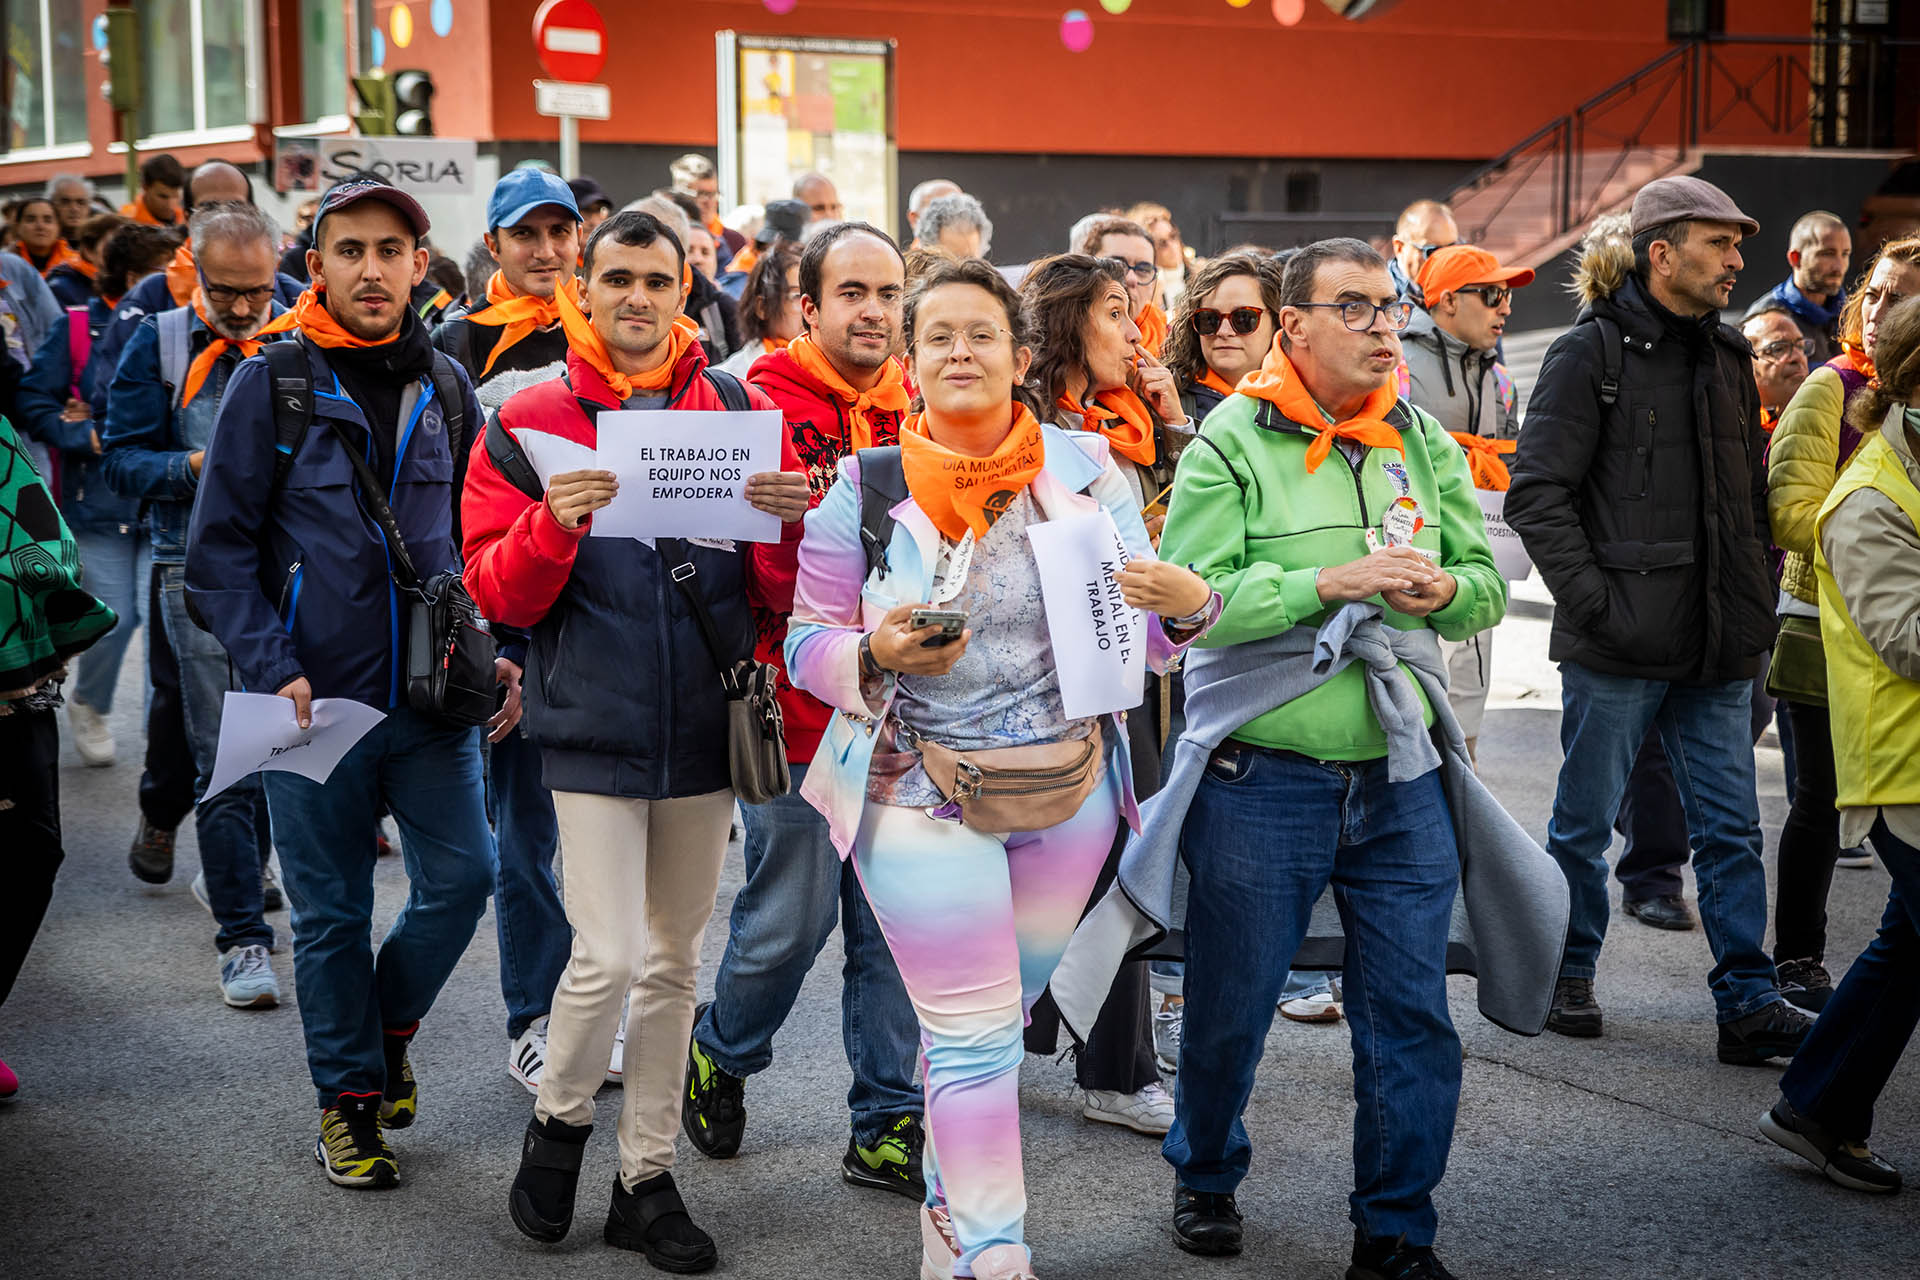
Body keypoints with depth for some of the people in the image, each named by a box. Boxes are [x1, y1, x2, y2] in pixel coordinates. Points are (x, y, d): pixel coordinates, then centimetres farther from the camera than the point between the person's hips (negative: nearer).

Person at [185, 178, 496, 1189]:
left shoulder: (445, 388, 7)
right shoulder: (270, 385, -4)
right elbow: (218, 552, -4)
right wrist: (273, 672, -13)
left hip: (432, 697, 3)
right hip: (315, 700, -3)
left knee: (462, 876, 2)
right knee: (332, 908, 6)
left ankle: (389, 1018, 30)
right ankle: (348, 1096, 24)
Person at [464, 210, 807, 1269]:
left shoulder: (740, 411, 5)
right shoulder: (532, 422, -1)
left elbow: (772, 591, 6)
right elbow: (496, 594, -5)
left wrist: (790, 525, -15)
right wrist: (553, 525, -23)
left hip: (703, 728, 3)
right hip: (594, 726, -3)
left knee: (674, 960, 11)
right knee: (607, 956, -10)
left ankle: (646, 1176, 25)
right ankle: (559, 1117, 20)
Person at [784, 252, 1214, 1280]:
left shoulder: (1086, 470, 0)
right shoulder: (864, 488, -6)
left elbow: (1137, 636, 3)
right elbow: (808, 643, -2)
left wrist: (1186, 609, -20)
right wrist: (877, 654, -23)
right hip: (921, 794, -3)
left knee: (996, 1013, 18)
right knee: (973, 1034, -3)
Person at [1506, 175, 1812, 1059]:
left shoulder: (1729, 357, 15)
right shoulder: (1591, 352, -6)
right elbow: (1537, 493, -10)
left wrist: (1755, 604, 11)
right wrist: (1594, 603, -15)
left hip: (1719, 651, 6)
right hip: (1617, 650, -5)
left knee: (1731, 828, 4)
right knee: (1586, 821, 7)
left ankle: (1749, 1004, 8)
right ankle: (1567, 975, 24)